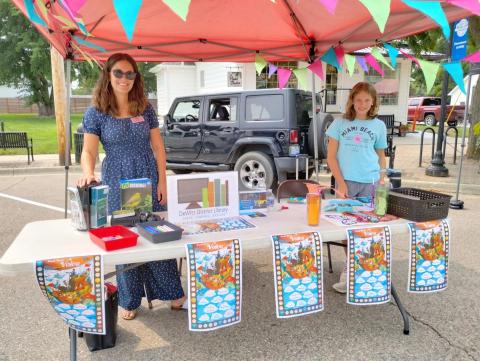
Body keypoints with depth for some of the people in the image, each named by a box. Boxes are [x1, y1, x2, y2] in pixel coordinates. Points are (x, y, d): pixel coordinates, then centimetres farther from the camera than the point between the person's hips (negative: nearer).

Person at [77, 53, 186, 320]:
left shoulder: (145, 109, 3)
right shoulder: (96, 113, -2)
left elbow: (158, 147, 5)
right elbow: (89, 151, -6)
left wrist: (162, 181, -2)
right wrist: (89, 174, -27)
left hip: (149, 178, 1)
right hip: (117, 182, -1)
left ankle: (173, 293, 17)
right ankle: (130, 300, 23)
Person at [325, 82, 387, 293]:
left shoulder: (378, 125, 8)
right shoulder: (340, 123, 4)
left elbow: (381, 156, 15)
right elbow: (331, 156, 2)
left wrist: (382, 182, 4)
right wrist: (341, 182, -7)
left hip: (370, 182, 1)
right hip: (346, 181, -1)